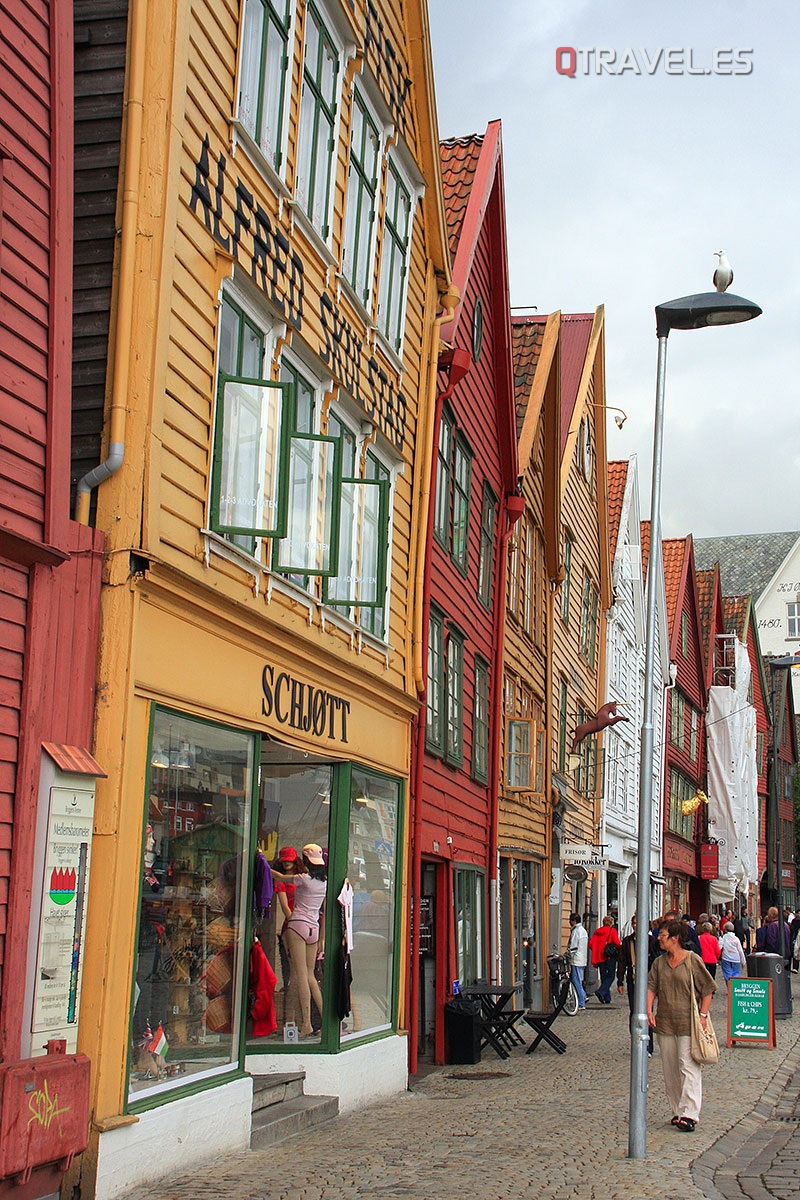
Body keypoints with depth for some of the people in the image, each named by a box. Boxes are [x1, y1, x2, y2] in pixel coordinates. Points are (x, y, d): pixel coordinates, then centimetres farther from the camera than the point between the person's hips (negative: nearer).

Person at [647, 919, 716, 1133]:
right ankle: (677, 1111, 17)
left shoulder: (693, 960, -5)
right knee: (669, 1069, 8)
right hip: (664, 1023, 6)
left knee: (688, 1067, -9)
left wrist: (703, 1014, -9)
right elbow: (651, 987, 5)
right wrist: (649, 1011, -9)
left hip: (688, 1023, -6)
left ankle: (689, 1114, -11)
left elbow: (708, 989, -2)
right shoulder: (659, 962, 10)